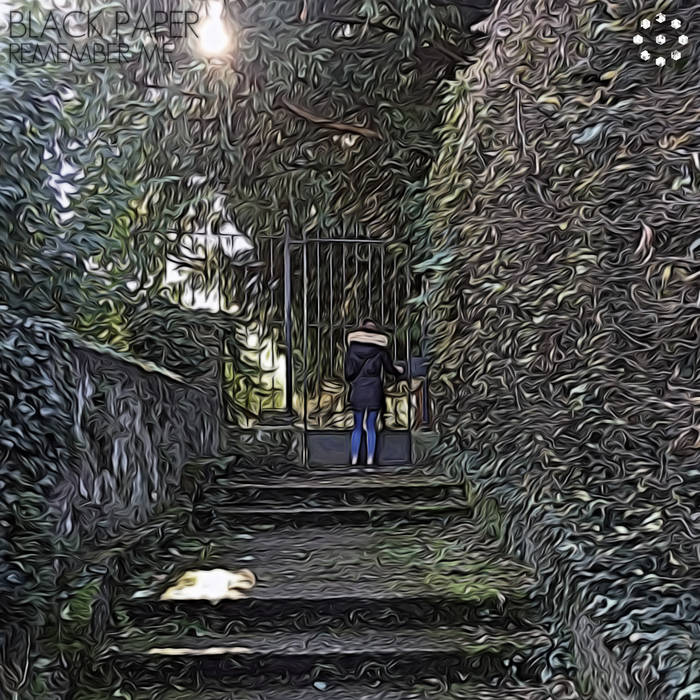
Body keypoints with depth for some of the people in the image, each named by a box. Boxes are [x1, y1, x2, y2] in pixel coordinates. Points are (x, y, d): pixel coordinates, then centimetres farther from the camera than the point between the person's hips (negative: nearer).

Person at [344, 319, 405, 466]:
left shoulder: (353, 345, 0)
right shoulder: (380, 347, -2)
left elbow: (348, 371, 1)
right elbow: (389, 367, 8)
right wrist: (399, 371, 29)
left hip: (358, 391, 1)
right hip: (375, 392, -1)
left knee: (357, 427, 9)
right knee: (371, 427, 6)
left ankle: (354, 461, 8)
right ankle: (370, 461, 6)